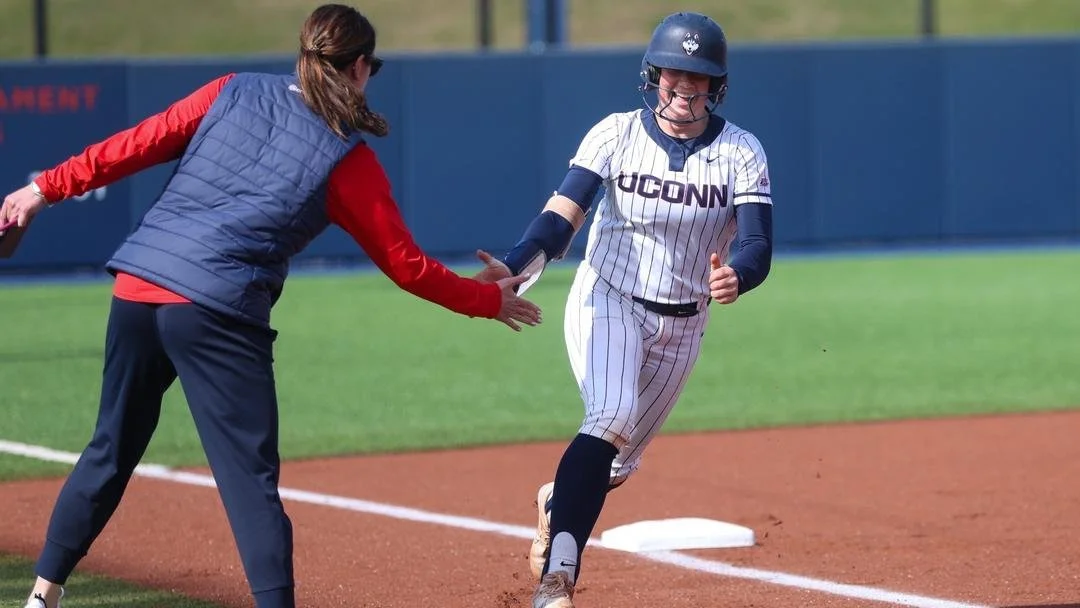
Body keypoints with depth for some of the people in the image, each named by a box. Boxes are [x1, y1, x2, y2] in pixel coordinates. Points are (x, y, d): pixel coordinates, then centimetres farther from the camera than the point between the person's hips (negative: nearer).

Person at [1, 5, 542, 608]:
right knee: (251, 478, -4)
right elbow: (407, 266, 6)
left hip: (137, 287, 5)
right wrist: (492, 301, 19)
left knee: (112, 451, 18)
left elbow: (139, 144, 7)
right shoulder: (349, 158, 2)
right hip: (219, 312, -5)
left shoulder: (234, 93, 11)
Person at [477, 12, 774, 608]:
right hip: (607, 299, -3)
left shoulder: (741, 152, -8)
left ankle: (558, 502, 48)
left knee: (616, 465, 12)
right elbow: (562, 214, -20)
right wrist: (515, 266, -40)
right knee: (612, 417, -29)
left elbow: (758, 246, -18)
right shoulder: (616, 134, -10)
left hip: (683, 323, 3)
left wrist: (735, 278, -43)